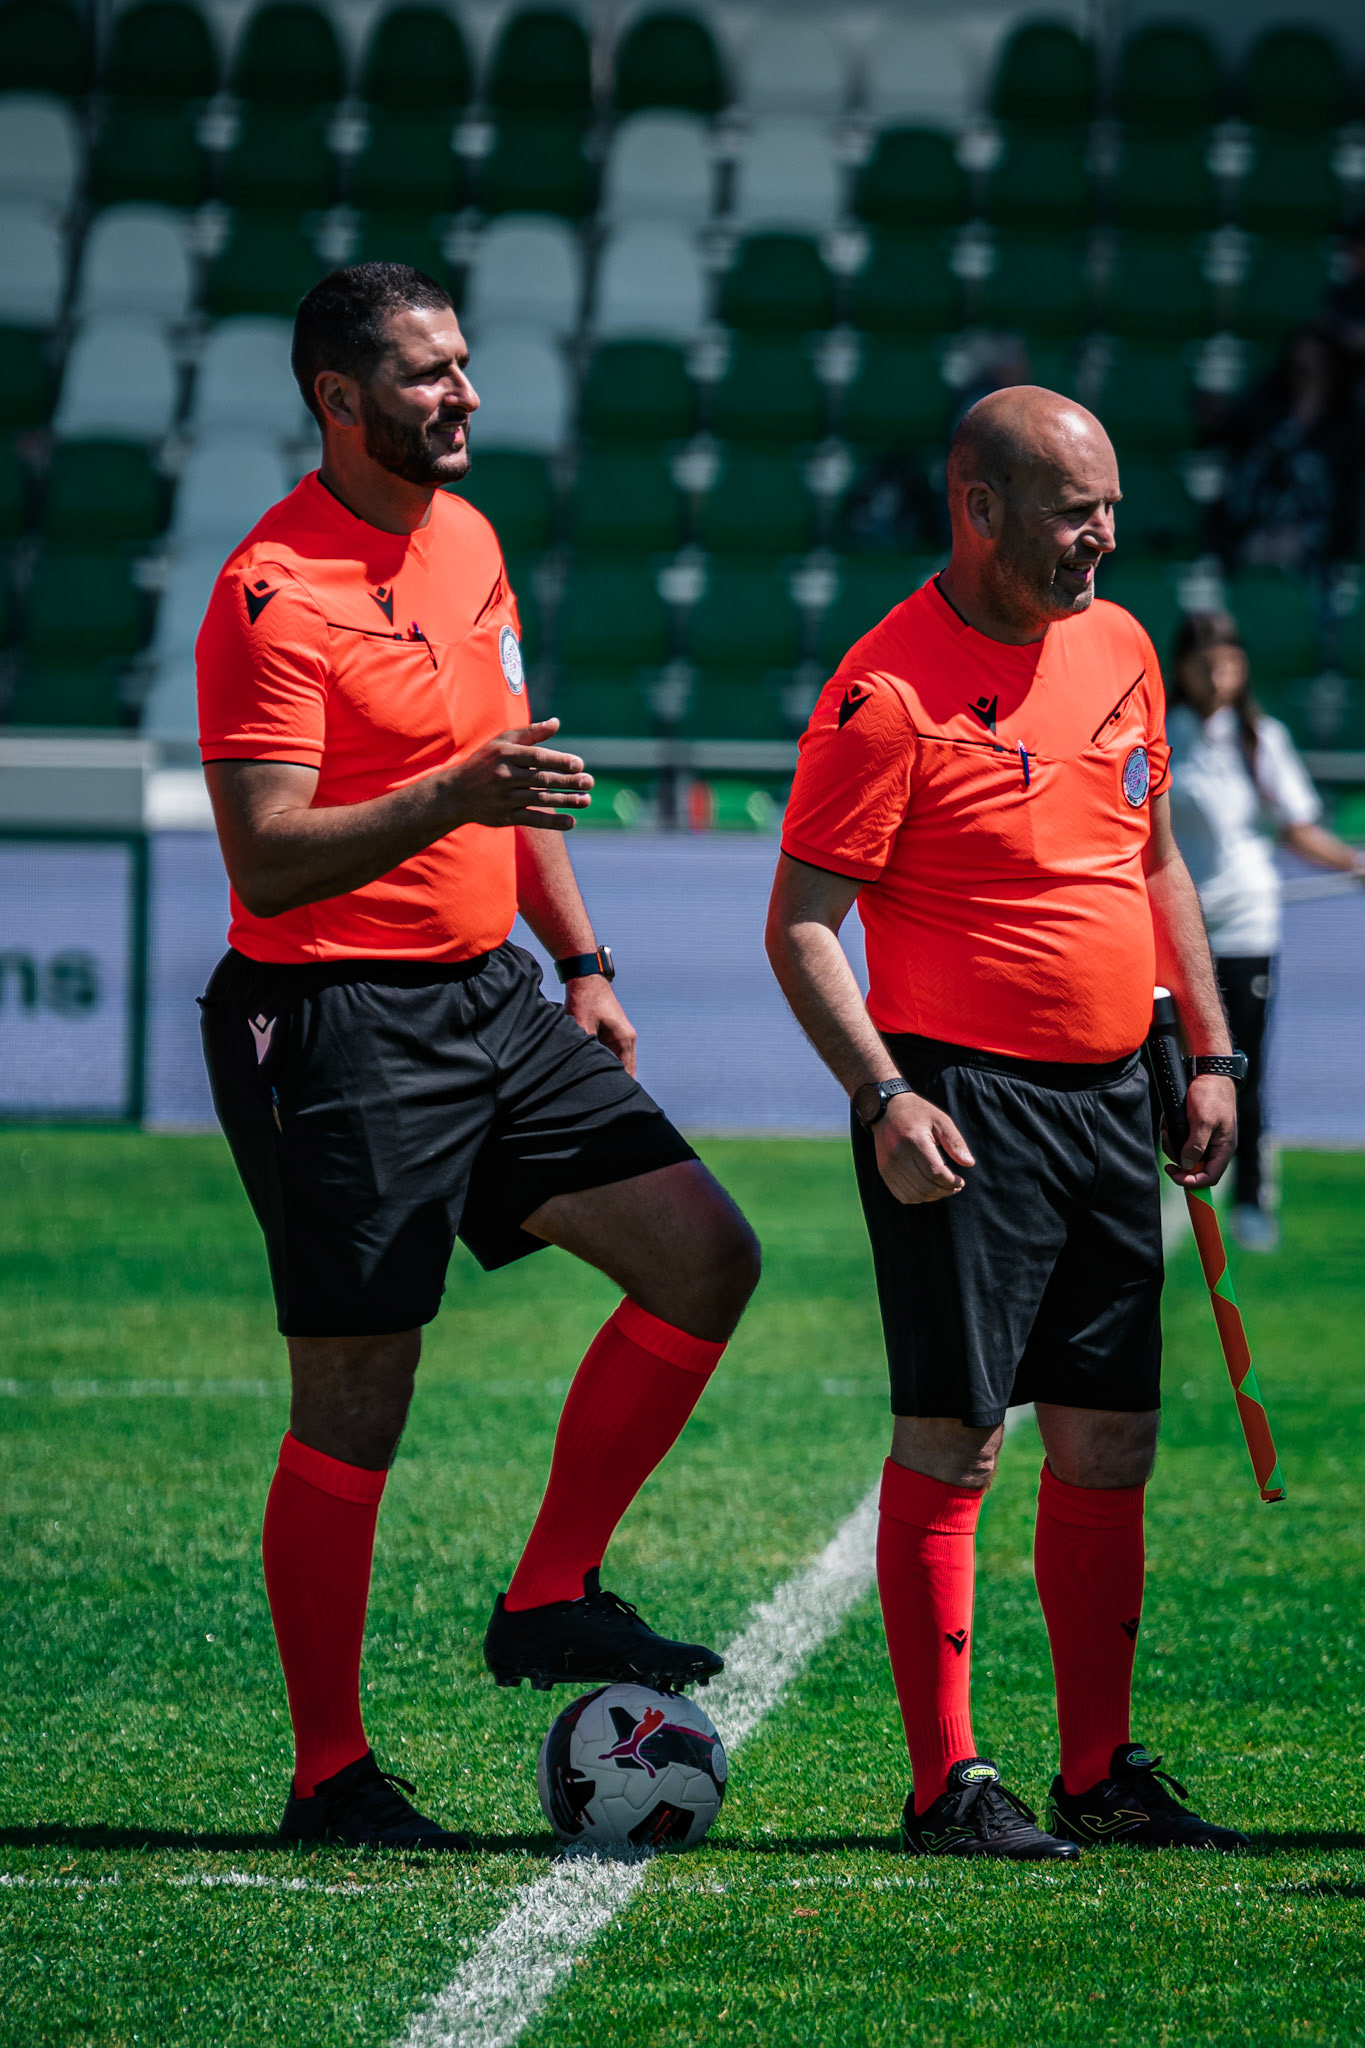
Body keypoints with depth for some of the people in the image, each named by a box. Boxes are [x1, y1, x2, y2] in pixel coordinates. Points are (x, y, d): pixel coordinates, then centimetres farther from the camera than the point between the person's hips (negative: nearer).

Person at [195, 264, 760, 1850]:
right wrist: (447, 800, -32)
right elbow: (264, 863, -21)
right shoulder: (273, 592, -15)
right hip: (337, 1026, -8)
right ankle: (329, 1776, 7)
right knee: (353, 1410, -3)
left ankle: (549, 1599, 10)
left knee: (705, 1256, 1)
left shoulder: (468, 540, 11)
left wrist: (579, 960, 20)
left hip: (490, 998, 8)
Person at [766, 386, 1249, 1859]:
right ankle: (945, 1783, -2)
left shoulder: (1118, 647, 10)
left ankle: (1100, 1771, 17)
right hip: (961, 1102, -7)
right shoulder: (891, 689, -12)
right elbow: (800, 923, -12)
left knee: (1110, 1447, 8)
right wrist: (883, 1095, -23)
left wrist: (1211, 1053, 15)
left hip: (1108, 1097, 7)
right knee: (951, 1442, -6)